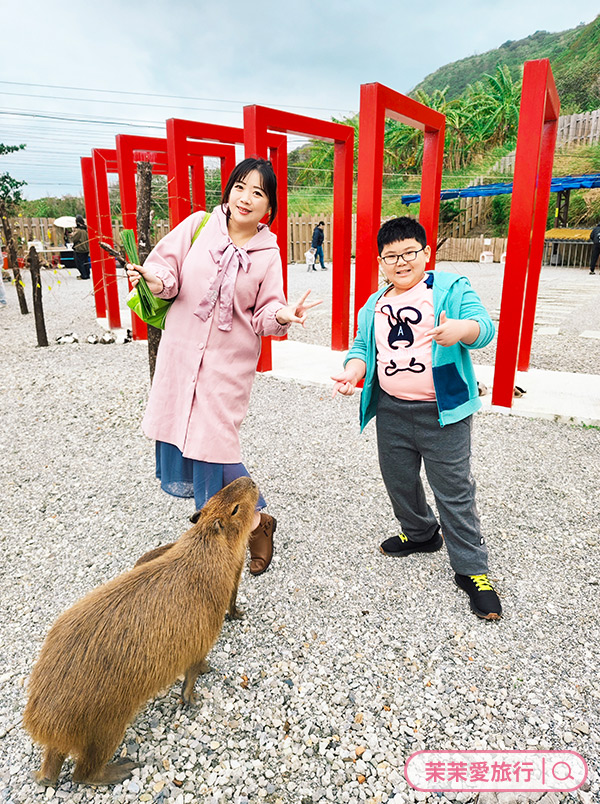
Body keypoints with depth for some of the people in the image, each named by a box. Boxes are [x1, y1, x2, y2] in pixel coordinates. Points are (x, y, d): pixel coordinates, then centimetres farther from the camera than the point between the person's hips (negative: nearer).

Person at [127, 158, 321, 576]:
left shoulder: (268, 253, -2)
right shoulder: (198, 225, 0)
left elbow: (263, 316, -3)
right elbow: (167, 268, 0)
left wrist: (284, 315, -24)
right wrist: (155, 278, -22)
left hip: (230, 359, -3)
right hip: (181, 349, 4)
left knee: (214, 440, -7)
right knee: (180, 432, 11)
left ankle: (255, 520, 15)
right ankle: (212, 501, 37)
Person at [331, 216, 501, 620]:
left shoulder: (451, 289, -3)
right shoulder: (374, 305, 13)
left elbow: (484, 326, -14)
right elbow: (362, 348, 15)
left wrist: (461, 329, -37)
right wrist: (352, 372, -6)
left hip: (442, 411, -5)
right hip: (391, 410, 6)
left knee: (454, 490, 1)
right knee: (399, 480, 18)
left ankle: (471, 569, 17)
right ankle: (421, 533, 44)